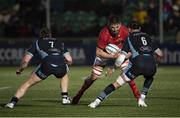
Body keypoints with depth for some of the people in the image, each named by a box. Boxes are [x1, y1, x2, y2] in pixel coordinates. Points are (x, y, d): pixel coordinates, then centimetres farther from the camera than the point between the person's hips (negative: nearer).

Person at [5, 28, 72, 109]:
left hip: (46, 65, -2)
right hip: (61, 65, 2)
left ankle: (12, 102, 3)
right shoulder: (60, 43, 33)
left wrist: (20, 70, 39)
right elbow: (69, 60, 27)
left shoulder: (37, 43, 27)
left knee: (27, 84, 14)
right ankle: (65, 97, 30)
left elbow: (25, 60, 21)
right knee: (64, 75, 40)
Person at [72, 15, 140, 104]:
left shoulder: (124, 31, -28)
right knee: (94, 76, -2)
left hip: (119, 51, 2)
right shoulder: (104, 33, -37)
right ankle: (79, 95, 20)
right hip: (104, 53, -2)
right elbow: (98, 52, -29)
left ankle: (137, 96, -5)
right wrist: (112, 56, -38)